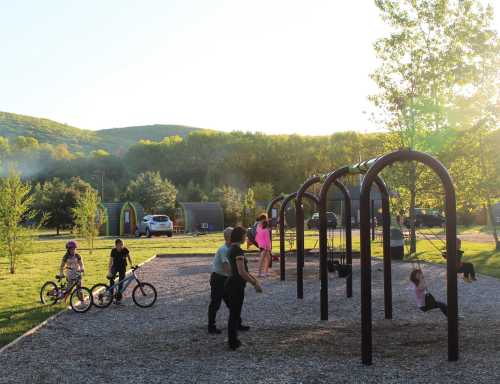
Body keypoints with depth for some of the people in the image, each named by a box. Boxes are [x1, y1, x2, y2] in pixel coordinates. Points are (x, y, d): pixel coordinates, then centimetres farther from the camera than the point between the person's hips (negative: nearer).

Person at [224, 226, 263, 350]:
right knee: (235, 315, 1)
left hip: (231, 284, 9)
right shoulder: (238, 250, -19)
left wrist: (254, 279, 24)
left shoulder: (232, 249, 12)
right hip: (236, 286, -9)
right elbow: (241, 272, -24)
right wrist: (255, 283, -16)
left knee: (234, 313, 18)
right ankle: (233, 343, 11)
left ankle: (233, 340, 28)